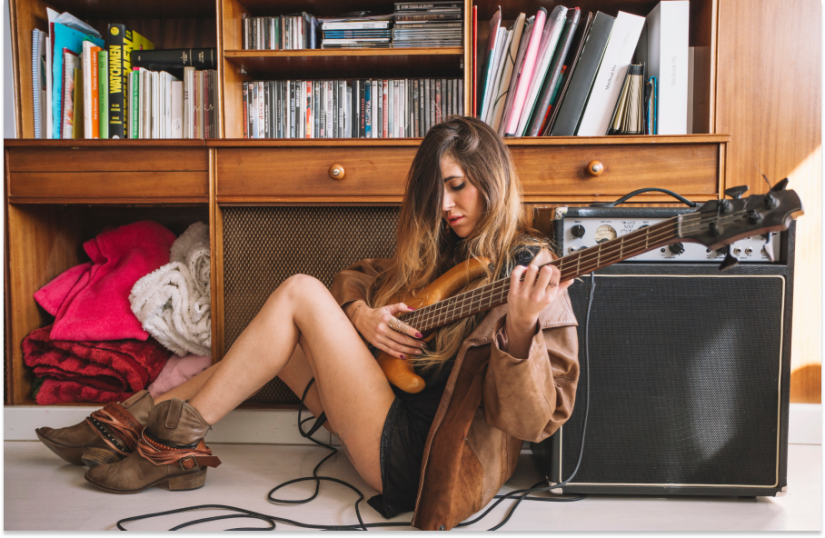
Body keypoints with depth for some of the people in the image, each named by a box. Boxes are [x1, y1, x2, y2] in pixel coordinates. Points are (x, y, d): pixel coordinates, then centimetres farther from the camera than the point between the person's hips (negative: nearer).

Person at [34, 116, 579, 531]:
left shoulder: (530, 271, -11)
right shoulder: (440, 250, 11)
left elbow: (533, 420, -19)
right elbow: (355, 279, 17)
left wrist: (520, 332, -38)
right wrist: (357, 313, -6)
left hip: (421, 458, -7)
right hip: (397, 405, 7)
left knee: (300, 292, -14)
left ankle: (178, 443, -1)